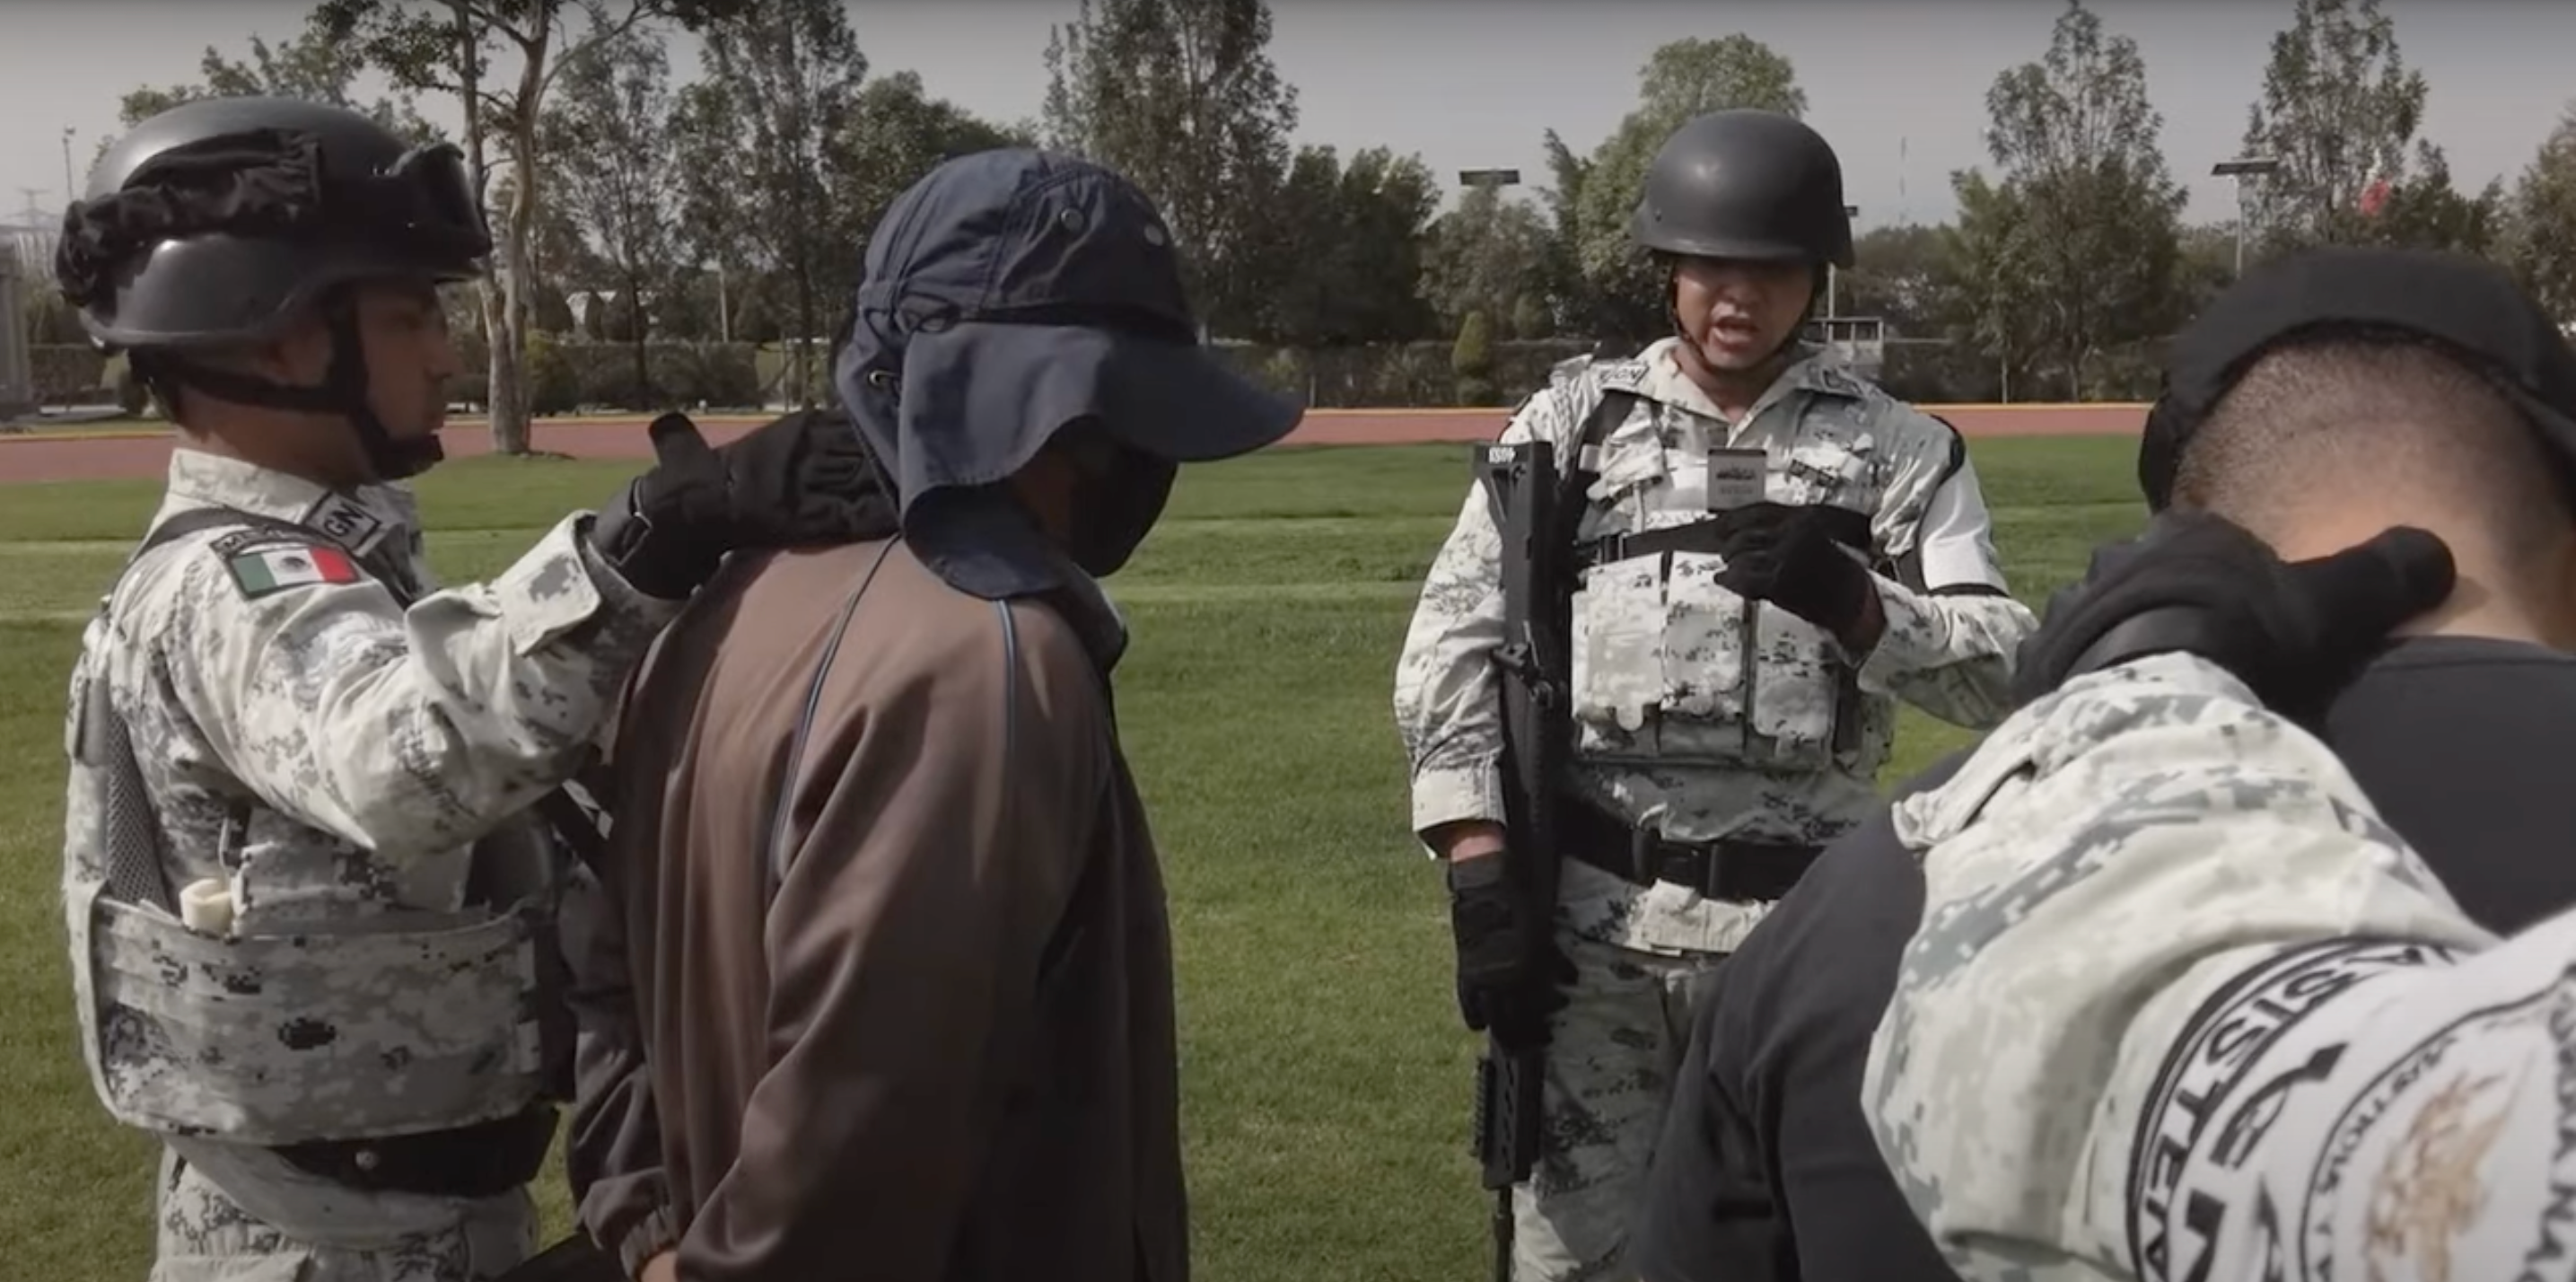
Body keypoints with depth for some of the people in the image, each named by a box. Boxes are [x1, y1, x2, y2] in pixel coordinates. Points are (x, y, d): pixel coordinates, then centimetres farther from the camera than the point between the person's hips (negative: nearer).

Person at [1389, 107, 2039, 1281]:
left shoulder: (1898, 447, 5)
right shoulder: (1573, 421, 7)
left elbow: (2003, 670, -2)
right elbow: (1453, 644, 1)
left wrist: (1855, 603, -21)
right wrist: (1479, 869, -8)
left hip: (1801, 921, 0)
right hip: (1584, 906, 1)